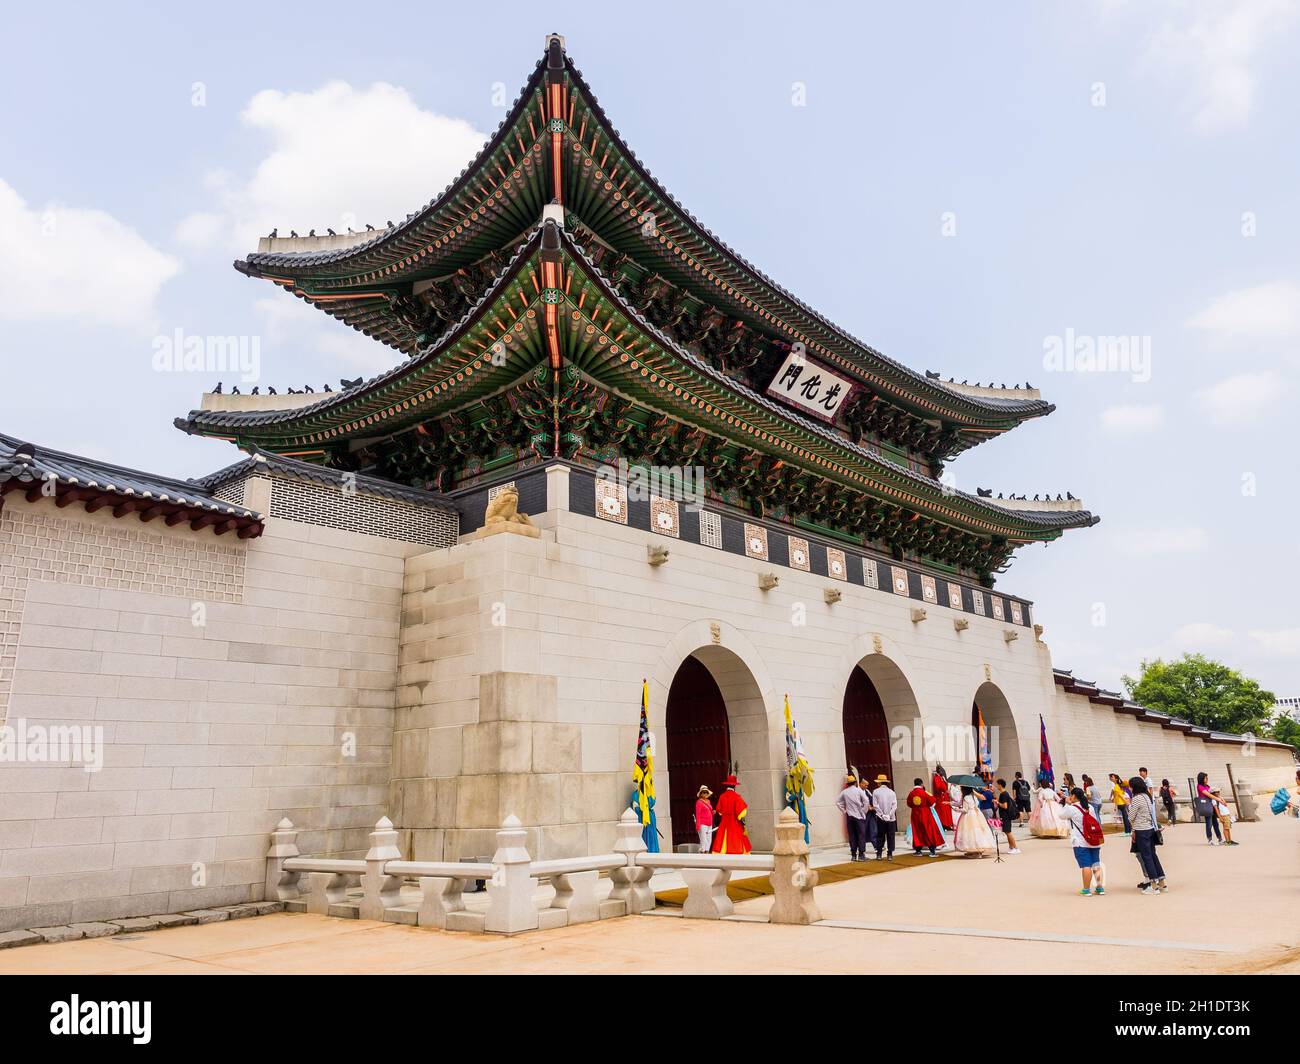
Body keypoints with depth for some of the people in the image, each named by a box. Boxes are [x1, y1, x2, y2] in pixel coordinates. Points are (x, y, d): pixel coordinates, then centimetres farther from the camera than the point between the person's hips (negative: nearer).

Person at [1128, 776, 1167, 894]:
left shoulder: (1137, 798, -17)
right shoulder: (1148, 796, 8)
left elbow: (1132, 816, -12)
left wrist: (1129, 805, 5)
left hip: (1142, 831, -8)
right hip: (1151, 829, 8)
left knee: (1146, 857, -1)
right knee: (1152, 855, 14)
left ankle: (1154, 885, 2)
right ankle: (1162, 882, 18)